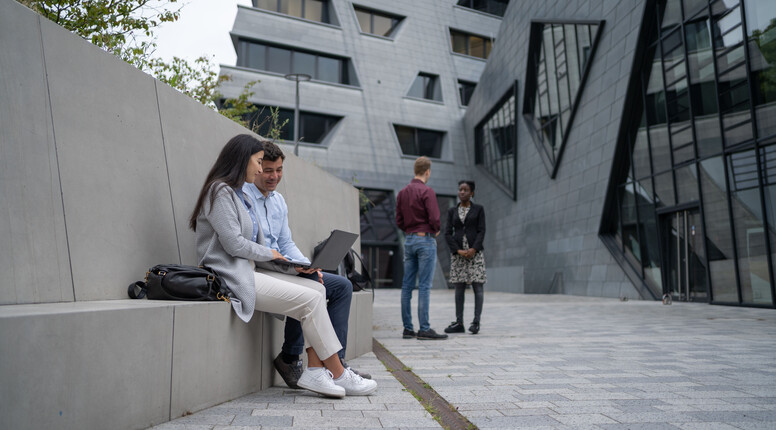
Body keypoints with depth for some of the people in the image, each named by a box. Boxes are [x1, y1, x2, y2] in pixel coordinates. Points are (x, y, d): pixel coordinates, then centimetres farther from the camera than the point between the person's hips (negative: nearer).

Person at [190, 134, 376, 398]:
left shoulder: (239, 194, 22)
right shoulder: (220, 191, -8)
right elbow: (233, 244, -17)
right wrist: (270, 254, -2)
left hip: (246, 273, 10)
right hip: (232, 279, -10)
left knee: (317, 290, -3)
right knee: (310, 300, -18)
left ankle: (315, 370, -10)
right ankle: (338, 375, -6)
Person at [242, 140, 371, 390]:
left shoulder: (279, 201, 18)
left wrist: (308, 265, -2)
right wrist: (289, 266, -25)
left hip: (281, 269, 9)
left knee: (343, 286, -2)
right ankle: (289, 359, -12)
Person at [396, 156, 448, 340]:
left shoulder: (402, 192, 11)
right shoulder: (427, 191, -11)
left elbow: (399, 220, 11)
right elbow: (434, 218, -17)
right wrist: (436, 231, 2)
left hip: (409, 240, 7)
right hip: (425, 239, -7)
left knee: (407, 285, 7)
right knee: (424, 285, -5)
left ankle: (407, 328, 13)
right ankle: (424, 329, -2)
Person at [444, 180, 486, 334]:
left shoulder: (478, 209, 4)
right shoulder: (452, 211, 10)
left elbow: (481, 231, -3)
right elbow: (448, 233, 3)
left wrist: (473, 250, -16)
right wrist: (458, 251, -10)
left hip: (475, 252, -2)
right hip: (458, 254, 2)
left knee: (477, 287, -4)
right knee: (459, 288, 3)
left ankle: (476, 322, 0)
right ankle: (459, 323, 8)